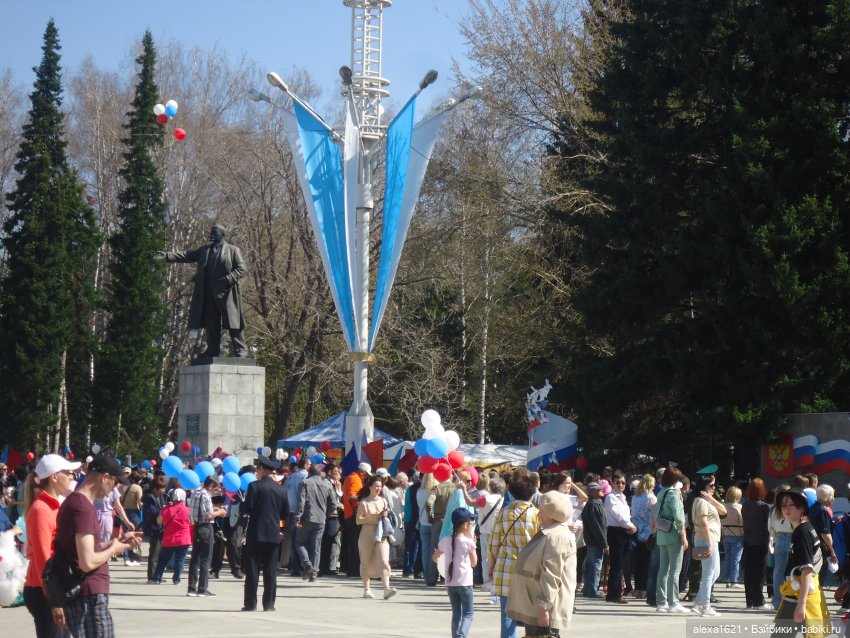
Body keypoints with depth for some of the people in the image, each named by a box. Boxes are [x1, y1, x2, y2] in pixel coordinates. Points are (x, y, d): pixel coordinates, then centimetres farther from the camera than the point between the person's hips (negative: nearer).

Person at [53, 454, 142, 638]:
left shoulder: (75, 501, 14)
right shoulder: (83, 507, -19)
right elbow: (87, 562, -25)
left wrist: (119, 541, 14)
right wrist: (114, 549, -8)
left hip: (83, 594, 11)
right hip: (89, 596, -10)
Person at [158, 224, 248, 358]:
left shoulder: (233, 250, 3)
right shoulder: (205, 250, 17)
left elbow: (241, 269, -3)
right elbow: (187, 256, 9)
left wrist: (227, 280, -18)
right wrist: (167, 256, -2)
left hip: (226, 293, -5)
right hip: (209, 294, 5)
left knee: (232, 322, -4)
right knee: (211, 324, 7)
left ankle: (240, 349, 2)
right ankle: (213, 351, 13)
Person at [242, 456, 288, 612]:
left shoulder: (255, 486, -7)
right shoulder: (281, 490, 6)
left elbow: (246, 509, -10)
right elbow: (285, 514, 12)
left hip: (256, 533, -3)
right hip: (274, 534, 3)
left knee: (252, 570, 0)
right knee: (270, 571, 5)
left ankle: (250, 603, -1)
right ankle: (269, 604, 4)